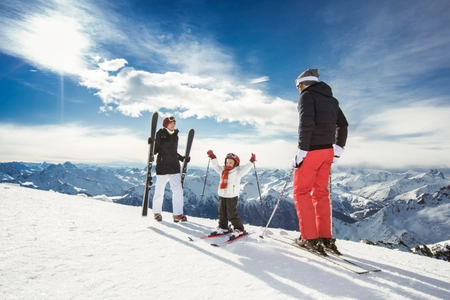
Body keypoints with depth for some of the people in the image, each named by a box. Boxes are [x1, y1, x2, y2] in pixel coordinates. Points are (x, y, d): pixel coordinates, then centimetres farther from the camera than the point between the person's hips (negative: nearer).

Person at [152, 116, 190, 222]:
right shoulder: (160, 134, -2)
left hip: (174, 166, 5)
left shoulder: (175, 136, 14)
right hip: (162, 166, -4)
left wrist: (183, 158, 13)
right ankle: (157, 212, 24)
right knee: (159, 190, 5)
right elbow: (155, 150, -3)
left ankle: (178, 214, 3)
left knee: (178, 190, -3)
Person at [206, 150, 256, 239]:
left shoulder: (237, 172, -7)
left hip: (232, 196, -6)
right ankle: (223, 227, 33)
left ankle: (239, 229, 10)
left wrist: (251, 161, -27)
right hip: (222, 195, 7)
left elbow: (245, 168, -17)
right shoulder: (222, 170, 9)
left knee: (232, 214, -4)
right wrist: (212, 157, 12)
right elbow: (215, 165, 17)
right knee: (222, 213, 16)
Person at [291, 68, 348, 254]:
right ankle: (326, 237, 16)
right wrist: (338, 149, 20)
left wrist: (301, 151, -19)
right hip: (327, 151, 8)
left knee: (301, 192, 1)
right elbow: (343, 124, 18)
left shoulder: (307, 95, -6)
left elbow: (306, 123, -20)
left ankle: (310, 237, 1)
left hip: (312, 150, -8)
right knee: (321, 193, 13)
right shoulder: (331, 99, 18)